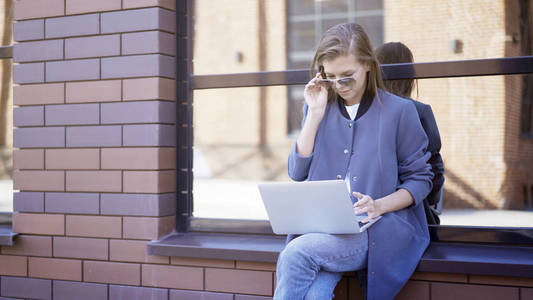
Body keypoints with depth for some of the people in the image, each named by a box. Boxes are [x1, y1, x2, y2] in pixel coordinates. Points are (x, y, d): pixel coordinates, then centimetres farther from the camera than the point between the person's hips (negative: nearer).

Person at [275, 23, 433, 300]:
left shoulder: (399, 110, 1)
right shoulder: (318, 107, 13)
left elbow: (420, 179, 3)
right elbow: (297, 173, 5)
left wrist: (378, 206, -14)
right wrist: (315, 113, -1)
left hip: (380, 228, -3)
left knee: (296, 253, -30)